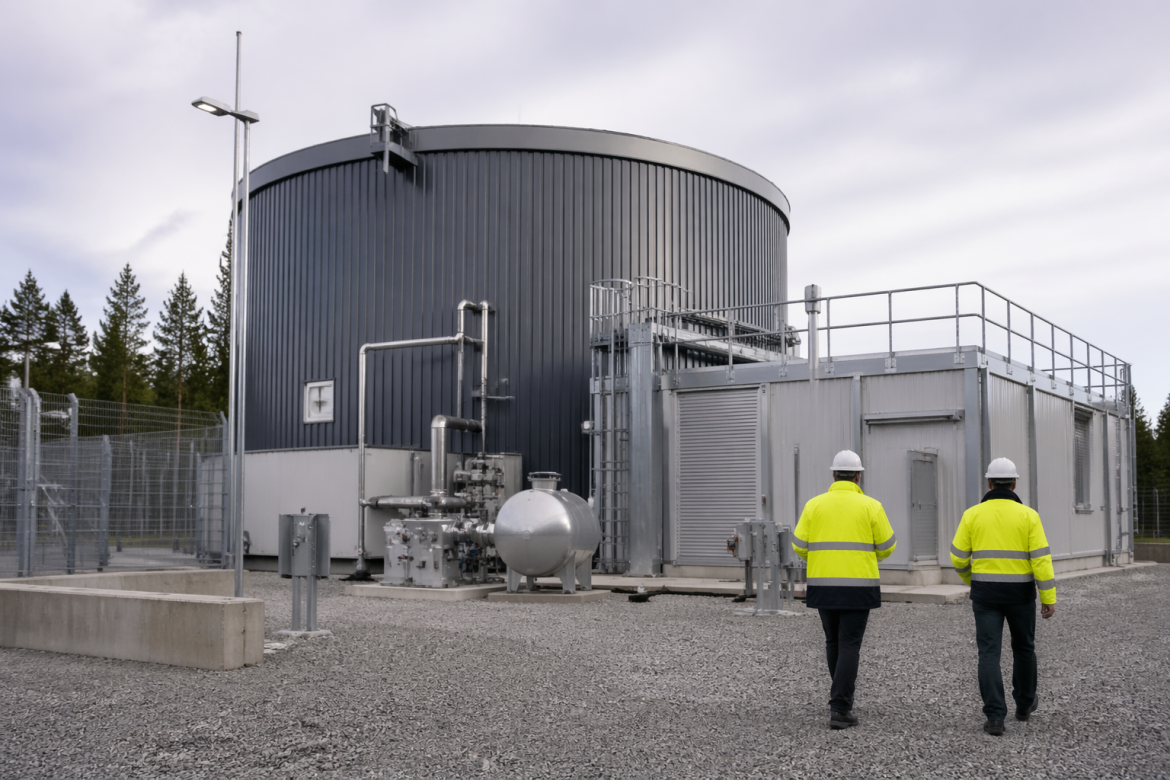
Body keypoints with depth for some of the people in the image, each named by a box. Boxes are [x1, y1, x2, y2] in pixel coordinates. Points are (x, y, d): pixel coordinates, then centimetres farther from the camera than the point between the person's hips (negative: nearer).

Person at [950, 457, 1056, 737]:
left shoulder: (973, 514, -3)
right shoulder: (1027, 515, -6)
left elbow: (959, 557, 0)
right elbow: (1041, 558, -11)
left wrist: (972, 580, 20)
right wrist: (1049, 598, -8)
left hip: (986, 593, 0)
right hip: (1019, 593, 0)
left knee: (989, 653, -1)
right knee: (1023, 647, 22)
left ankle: (995, 717, -11)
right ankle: (1024, 703, 37)